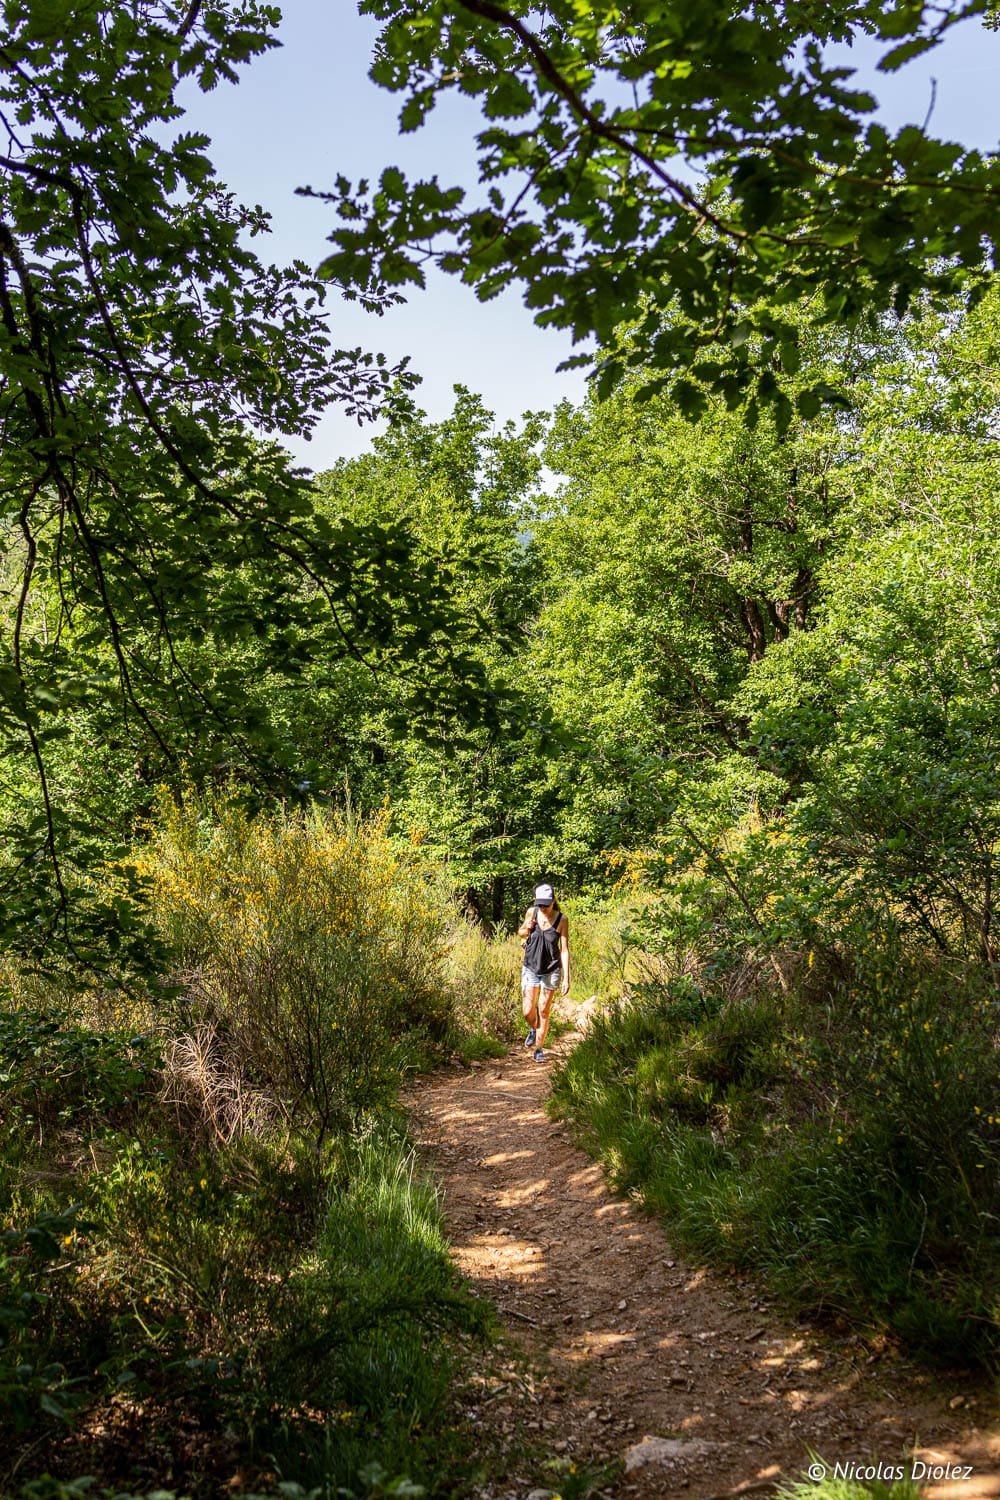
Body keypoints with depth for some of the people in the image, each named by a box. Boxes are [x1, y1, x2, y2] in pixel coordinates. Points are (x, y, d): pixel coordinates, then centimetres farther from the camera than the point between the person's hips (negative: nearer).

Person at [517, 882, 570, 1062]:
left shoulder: (562, 920, -13)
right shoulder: (531, 912, -6)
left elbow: (564, 950, -10)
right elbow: (520, 933, 12)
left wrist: (566, 978, -13)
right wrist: (525, 930, -13)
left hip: (551, 971, -2)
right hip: (530, 968, 2)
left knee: (544, 1011, 4)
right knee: (528, 1011, 0)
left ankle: (539, 1049, 21)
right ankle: (533, 1029, 35)